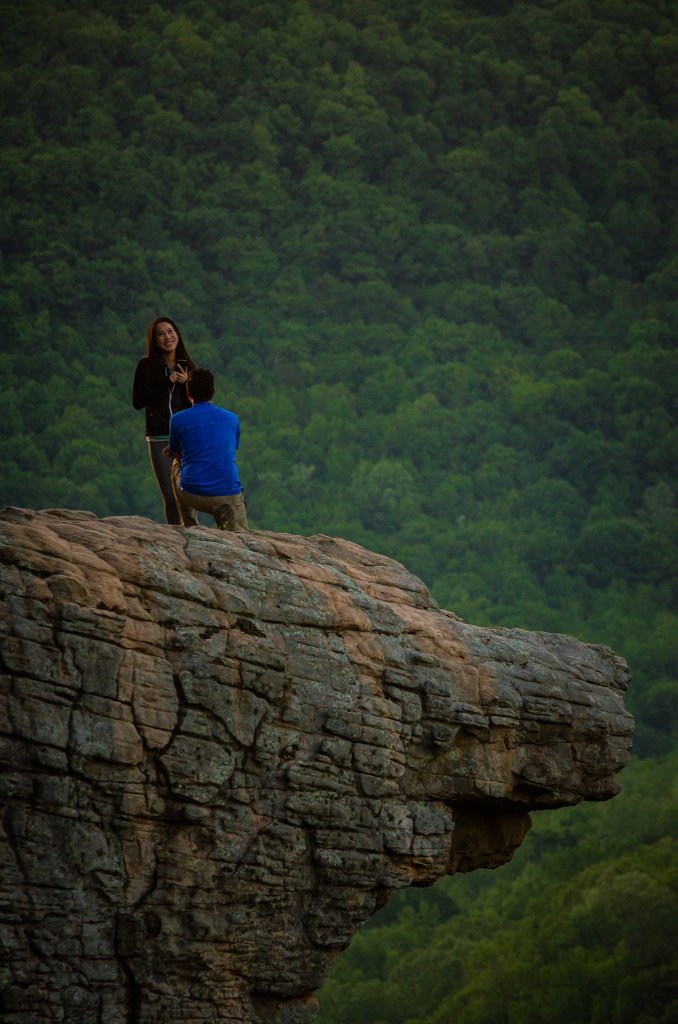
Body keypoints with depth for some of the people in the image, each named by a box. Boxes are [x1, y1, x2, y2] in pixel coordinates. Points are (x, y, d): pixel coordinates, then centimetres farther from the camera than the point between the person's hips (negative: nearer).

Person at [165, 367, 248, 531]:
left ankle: (189, 527, 30)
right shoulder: (232, 419, 9)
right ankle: (227, 517, -10)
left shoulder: (177, 420, 2)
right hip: (229, 496, 0)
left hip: (192, 497, 0)